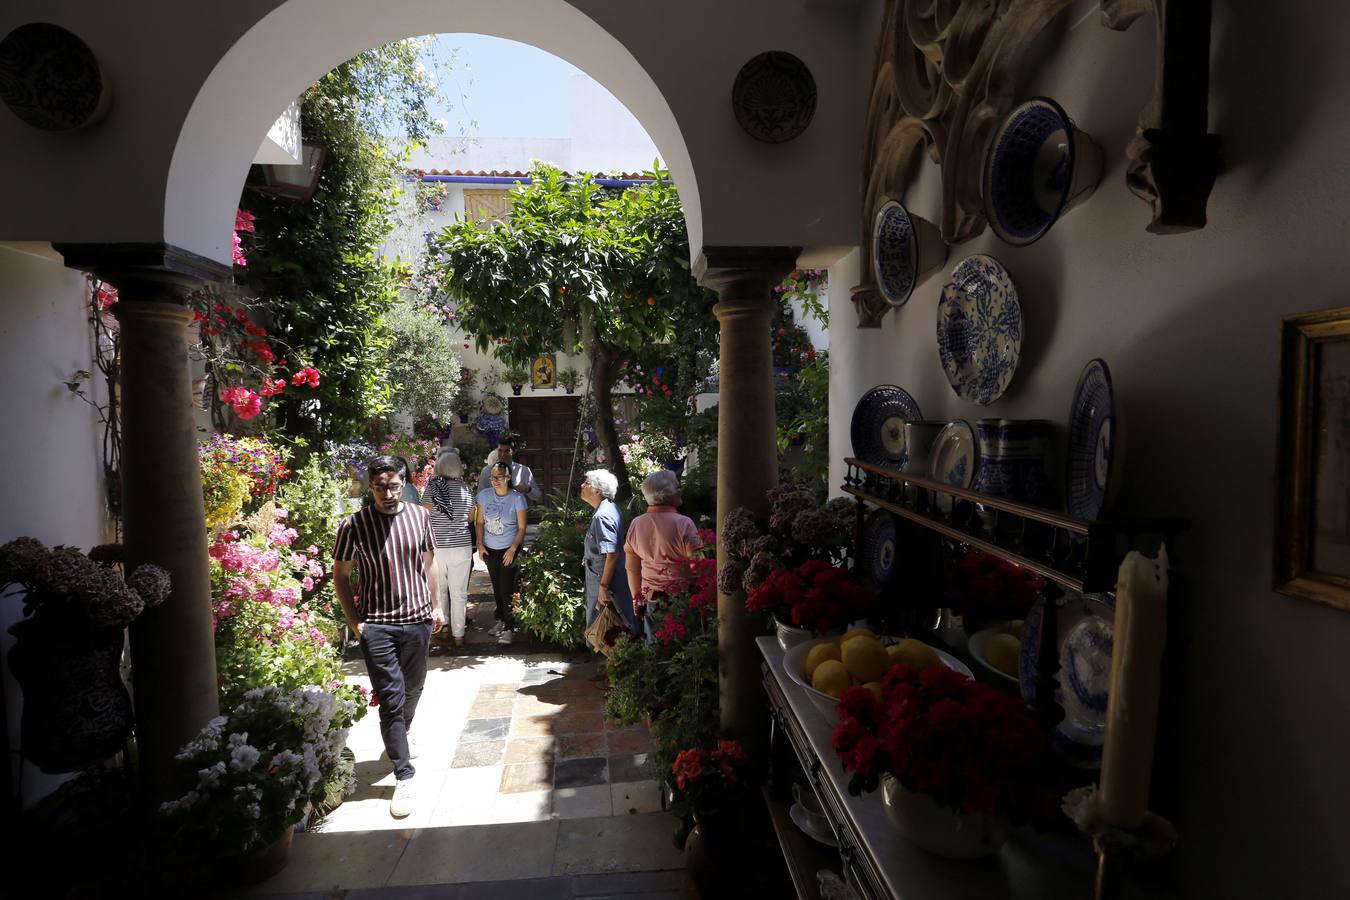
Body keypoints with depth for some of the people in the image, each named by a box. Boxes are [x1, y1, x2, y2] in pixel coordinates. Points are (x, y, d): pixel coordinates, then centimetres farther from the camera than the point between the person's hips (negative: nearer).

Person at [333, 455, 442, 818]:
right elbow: (340, 574, -1)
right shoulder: (354, 525, -9)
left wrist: (435, 606, 11)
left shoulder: (419, 515, 0)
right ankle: (404, 775, 7)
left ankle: (399, 735, 48)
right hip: (377, 626, -3)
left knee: (412, 690, 19)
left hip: (418, 621, 4)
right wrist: (355, 622, -6)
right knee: (391, 700, -4)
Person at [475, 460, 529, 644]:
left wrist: (512, 549, -15)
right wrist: (480, 545, -2)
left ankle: (509, 628, 0)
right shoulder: (484, 495, -2)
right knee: (496, 586, 13)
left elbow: (522, 528, -8)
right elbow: (479, 522, 7)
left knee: (506, 588, -7)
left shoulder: (517, 498, -12)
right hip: (490, 549, 4)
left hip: (510, 549, -4)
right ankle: (501, 619, 30)